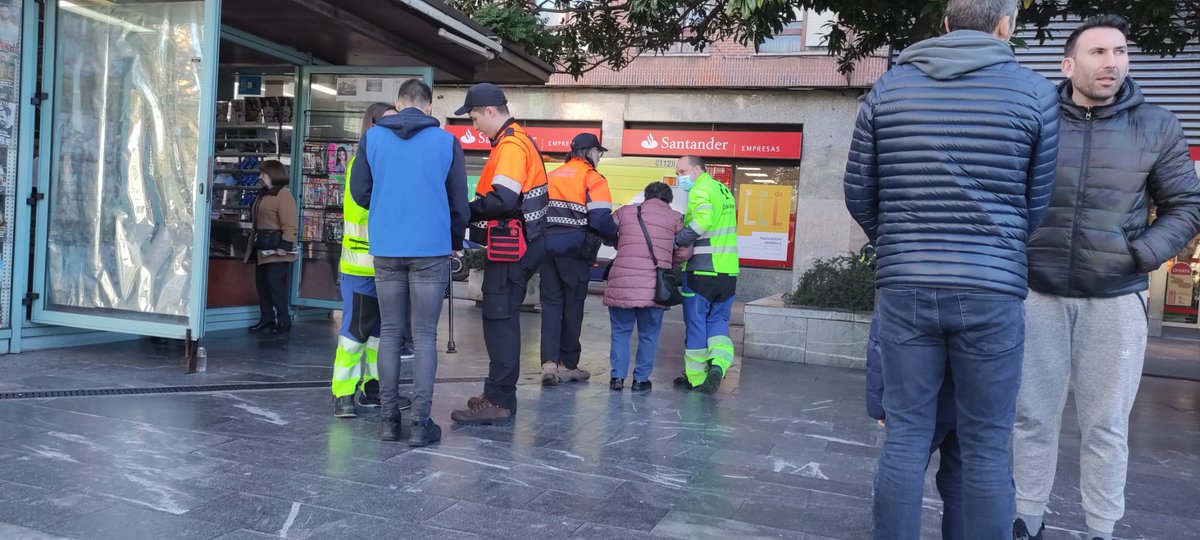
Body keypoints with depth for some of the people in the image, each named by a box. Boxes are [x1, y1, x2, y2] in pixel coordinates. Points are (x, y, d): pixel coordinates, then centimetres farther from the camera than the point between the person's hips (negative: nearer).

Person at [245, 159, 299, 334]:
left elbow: (290, 225, -20)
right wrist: (253, 244, 21)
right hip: (263, 249, 10)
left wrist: (285, 246, -25)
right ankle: (266, 318, 20)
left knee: (275, 283, -9)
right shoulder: (263, 194, 17)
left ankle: (284, 321, -1)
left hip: (276, 249, -10)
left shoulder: (283, 195, -13)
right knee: (261, 283, 11)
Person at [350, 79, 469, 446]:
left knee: (390, 333, 11)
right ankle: (421, 423, 1)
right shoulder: (446, 141, 1)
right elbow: (459, 202, 4)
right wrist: (456, 243, 19)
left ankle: (388, 418, 13)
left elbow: (359, 193, 6)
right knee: (425, 336, 2)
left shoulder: (373, 137, 4)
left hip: (386, 250, 2)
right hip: (431, 251, -2)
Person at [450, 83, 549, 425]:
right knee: (502, 319, 15)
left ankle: (500, 403, -1)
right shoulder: (519, 140, 18)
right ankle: (499, 394, 24)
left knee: (500, 320, -6)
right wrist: (474, 210, 6)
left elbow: (502, 200, -26)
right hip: (518, 246, 10)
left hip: (510, 250, -10)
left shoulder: (510, 145, -15)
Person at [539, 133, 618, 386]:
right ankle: (567, 365, 13)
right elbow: (601, 219, -13)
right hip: (575, 251, -5)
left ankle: (549, 362, -5)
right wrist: (616, 237, 3)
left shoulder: (551, 176, 16)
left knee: (551, 304, 6)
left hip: (548, 248, 5)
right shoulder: (592, 178, -3)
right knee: (573, 306, 5)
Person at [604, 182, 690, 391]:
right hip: (654, 286, -1)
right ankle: (641, 379, 15)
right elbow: (684, 253, 3)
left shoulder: (626, 211, 12)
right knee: (648, 334, 12)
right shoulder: (674, 217, 8)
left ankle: (617, 376, 13)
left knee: (620, 331, 14)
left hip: (621, 283, 1)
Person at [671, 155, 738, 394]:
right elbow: (718, 226, 14)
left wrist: (676, 240, -21)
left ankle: (695, 378, 11)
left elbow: (702, 220, -27)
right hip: (728, 269, 7)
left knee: (696, 323, 4)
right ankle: (718, 363, -7)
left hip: (701, 269, -7)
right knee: (718, 320, 15)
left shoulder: (700, 191, -9)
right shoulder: (724, 190, 18)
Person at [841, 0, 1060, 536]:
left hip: (905, 287, 2)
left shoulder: (888, 88, 5)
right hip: (992, 291, -1)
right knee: (986, 448, 7)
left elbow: (858, 194, 8)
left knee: (905, 438, 8)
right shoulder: (1034, 92, 1)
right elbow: (1038, 202, 7)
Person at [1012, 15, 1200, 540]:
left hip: (1116, 300, 0)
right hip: (1038, 295, 0)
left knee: (1106, 426, 7)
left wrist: (1143, 255, -9)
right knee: (1033, 417, 8)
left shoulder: (1156, 126, 2)